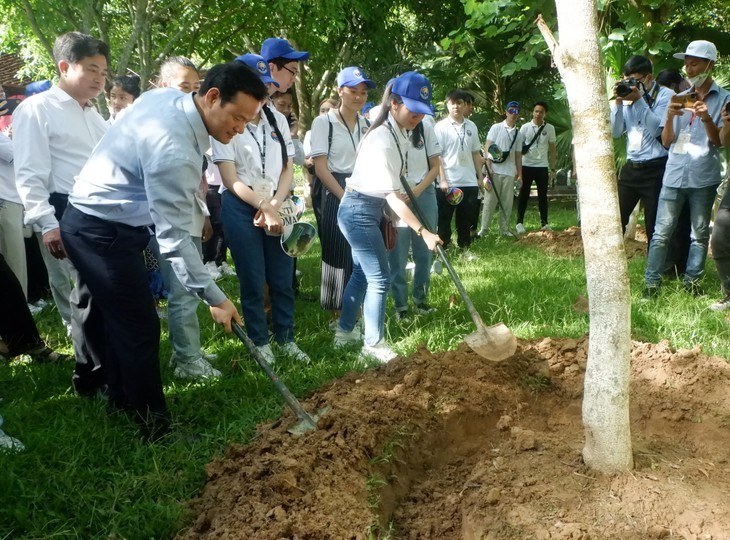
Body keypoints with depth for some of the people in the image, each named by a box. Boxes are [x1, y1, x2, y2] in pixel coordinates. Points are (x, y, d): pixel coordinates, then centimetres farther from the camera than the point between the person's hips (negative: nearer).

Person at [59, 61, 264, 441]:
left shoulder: (167, 96, -3)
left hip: (94, 221, 10)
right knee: (140, 328, -5)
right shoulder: (174, 150, -31)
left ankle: (122, 399, 37)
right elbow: (174, 236, -28)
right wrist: (214, 298, -23)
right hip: (103, 231, -10)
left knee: (117, 317, 21)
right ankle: (154, 427, 6)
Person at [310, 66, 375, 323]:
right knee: (338, 255, -1)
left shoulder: (368, 124, 11)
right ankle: (336, 315, 11)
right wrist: (346, 198, -16)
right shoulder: (324, 122, -5)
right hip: (336, 195, -5)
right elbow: (320, 168, -10)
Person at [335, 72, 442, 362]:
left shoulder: (398, 133, 2)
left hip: (368, 209, 10)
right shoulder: (384, 141, -26)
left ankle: (344, 332, 31)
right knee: (379, 278, -4)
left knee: (362, 272, 18)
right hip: (360, 210, -10)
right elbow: (393, 197, -27)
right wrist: (424, 232, -26)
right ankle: (373, 344, 9)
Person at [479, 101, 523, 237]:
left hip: (510, 172, 4)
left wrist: (519, 173, 11)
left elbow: (518, 155, 16)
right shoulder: (496, 128, 1)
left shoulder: (519, 134, 13)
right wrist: (488, 167, -12)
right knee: (490, 200, -4)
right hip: (495, 170, -4)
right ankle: (483, 229, 2)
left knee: (508, 202, 5)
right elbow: (487, 147, -3)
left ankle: (504, 229, 12)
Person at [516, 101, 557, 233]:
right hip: (526, 166, -1)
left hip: (542, 167, 1)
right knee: (524, 195, 4)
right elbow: (517, 147, 2)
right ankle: (519, 223, 9)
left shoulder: (550, 128, 2)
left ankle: (544, 223, 12)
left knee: (543, 196, 6)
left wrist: (552, 168, 4)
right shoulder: (525, 127, -1)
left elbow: (552, 150, 7)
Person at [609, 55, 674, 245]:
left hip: (655, 170, -5)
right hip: (631, 168, 5)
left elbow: (656, 129, -16)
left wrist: (639, 100, -18)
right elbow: (616, 133, 7)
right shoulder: (627, 97, 10)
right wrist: (618, 102, -3)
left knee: (655, 226, 2)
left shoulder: (665, 95, -3)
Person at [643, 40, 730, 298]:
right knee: (661, 233, -2)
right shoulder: (679, 100, 13)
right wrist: (670, 117, -9)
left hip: (704, 177, -2)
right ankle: (651, 283, 0)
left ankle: (693, 281, 13)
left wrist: (706, 118, -18)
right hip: (674, 175, 2)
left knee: (700, 233, 5)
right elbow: (666, 141, 9)